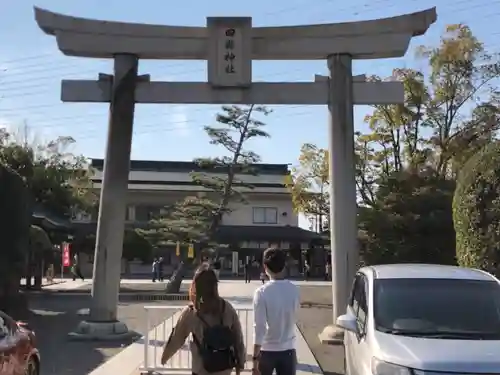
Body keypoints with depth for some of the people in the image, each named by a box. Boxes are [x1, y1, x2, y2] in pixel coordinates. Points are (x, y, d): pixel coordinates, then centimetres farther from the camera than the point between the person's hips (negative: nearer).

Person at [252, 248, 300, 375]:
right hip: (288, 350, 2)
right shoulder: (294, 290, -4)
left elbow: (259, 327, -17)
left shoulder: (262, 292, -16)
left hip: (266, 350, -2)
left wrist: (255, 358, -12)